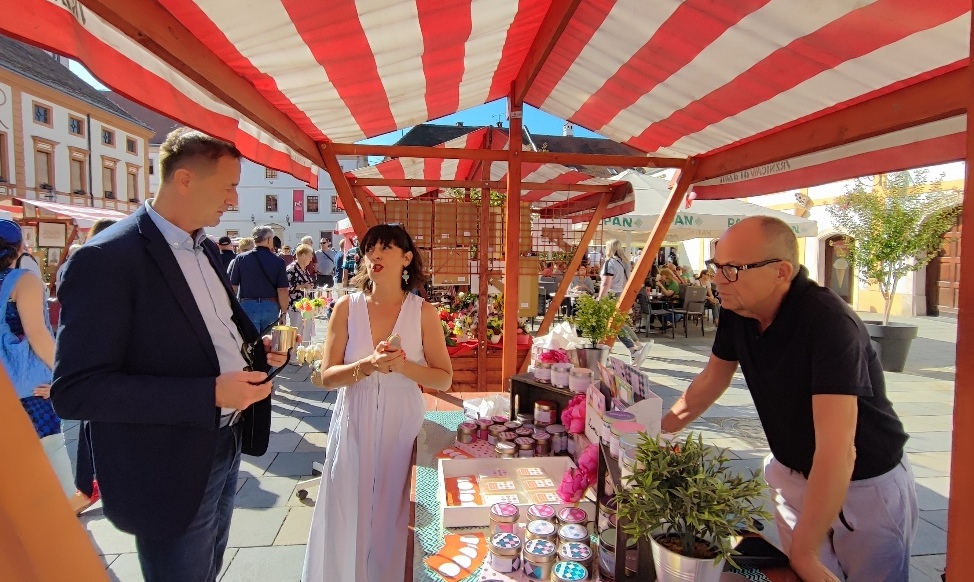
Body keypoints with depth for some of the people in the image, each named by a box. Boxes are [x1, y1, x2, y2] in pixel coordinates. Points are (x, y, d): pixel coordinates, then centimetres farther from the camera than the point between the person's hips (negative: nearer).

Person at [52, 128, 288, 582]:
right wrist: (210, 394, -28)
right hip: (170, 473, -8)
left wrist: (255, 348, -2)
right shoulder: (107, 259, -21)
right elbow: (75, 390, -25)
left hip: (226, 447, 8)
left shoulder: (205, 248, 5)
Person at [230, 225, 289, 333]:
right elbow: (283, 290, -6)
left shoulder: (241, 259, 0)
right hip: (271, 306, 0)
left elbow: (233, 286, 2)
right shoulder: (278, 261, -3)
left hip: (248, 305, 0)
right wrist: (283, 312, 4)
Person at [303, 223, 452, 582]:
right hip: (355, 426, 1)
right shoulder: (347, 307, -2)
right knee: (350, 518, 9)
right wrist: (368, 366, -20)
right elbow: (326, 377, -3)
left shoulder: (423, 312, -4)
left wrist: (403, 366, -18)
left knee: (393, 517, 10)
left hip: (402, 425, 0)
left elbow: (444, 379, -2)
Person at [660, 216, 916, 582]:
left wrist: (804, 550, -32)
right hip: (793, 475, 6)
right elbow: (712, 379, 7)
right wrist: (657, 429, 4)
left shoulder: (827, 321, -31)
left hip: (866, 484, -5)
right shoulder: (736, 311, -11)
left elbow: (837, 450, -35)